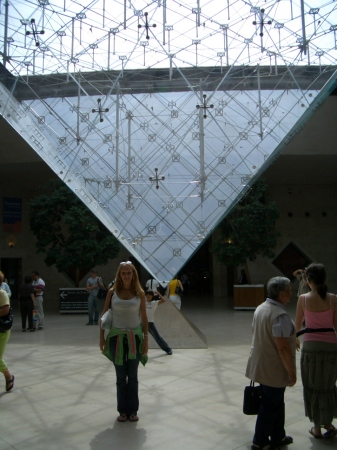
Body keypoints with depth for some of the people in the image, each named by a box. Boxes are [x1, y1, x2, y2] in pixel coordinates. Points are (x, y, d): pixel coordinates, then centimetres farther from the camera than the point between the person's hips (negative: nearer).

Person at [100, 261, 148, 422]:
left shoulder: (139, 293, -3)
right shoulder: (112, 292, -3)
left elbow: (144, 318, 1)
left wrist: (146, 339, -2)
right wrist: (101, 337, -2)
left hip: (135, 337, 0)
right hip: (116, 337, 0)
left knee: (132, 376, 10)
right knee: (121, 376, 10)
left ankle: (133, 410, 22)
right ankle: (122, 410, 22)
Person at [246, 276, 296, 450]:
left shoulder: (260, 308, 4)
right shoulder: (280, 316, -26)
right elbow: (283, 348, -26)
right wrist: (291, 372, -16)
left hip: (260, 365, 9)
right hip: (275, 370, -9)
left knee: (276, 403, 23)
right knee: (270, 406, 7)